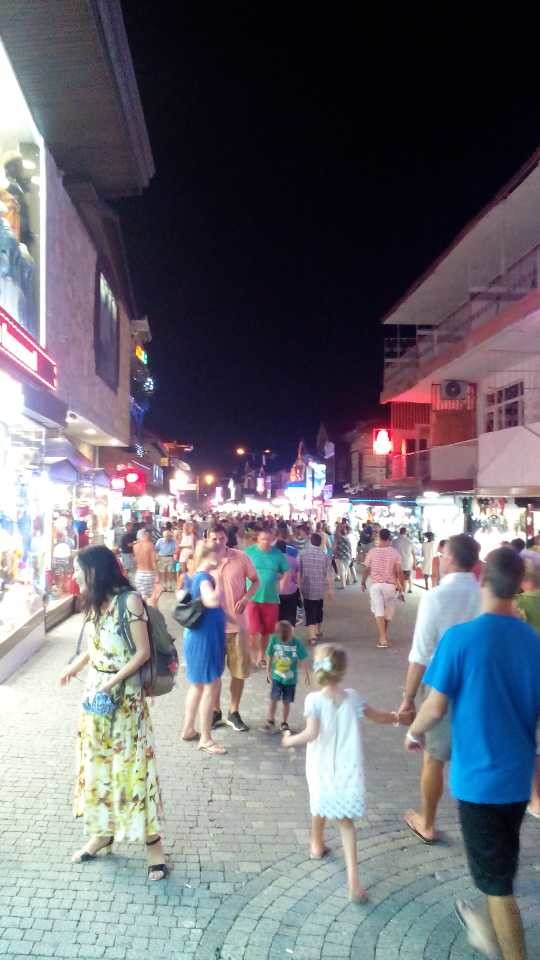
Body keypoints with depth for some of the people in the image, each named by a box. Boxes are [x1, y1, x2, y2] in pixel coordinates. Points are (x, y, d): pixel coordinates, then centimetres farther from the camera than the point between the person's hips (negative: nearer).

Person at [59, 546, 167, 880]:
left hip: (125, 696, -7)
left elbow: (143, 652, -18)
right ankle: (102, 832, 32)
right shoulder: (95, 603, 4)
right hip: (96, 693, 7)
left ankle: (153, 843, 12)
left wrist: (113, 682, -21)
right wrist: (74, 668, 17)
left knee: (132, 765, -1)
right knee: (97, 763, 15)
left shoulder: (130, 600, -18)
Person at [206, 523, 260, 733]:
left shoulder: (241, 558, -9)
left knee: (239, 670, 8)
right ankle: (216, 712, 27)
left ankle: (234, 712, 25)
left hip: (237, 623, 0)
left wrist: (245, 598, -15)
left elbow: (255, 581, 3)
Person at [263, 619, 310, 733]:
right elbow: (270, 656, 0)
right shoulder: (274, 639, -14)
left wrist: (306, 674, 2)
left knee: (286, 701, 8)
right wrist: (268, 672, 6)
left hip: (290, 678, -1)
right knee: (274, 698, -8)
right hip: (276, 676, 1)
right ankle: (271, 721, 12)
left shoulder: (296, 643, -18)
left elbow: (304, 659, -6)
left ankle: (285, 723, 26)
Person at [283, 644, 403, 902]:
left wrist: (290, 740, -6)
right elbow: (379, 717, 11)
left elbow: (312, 733, -23)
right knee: (346, 821, 9)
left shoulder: (314, 699, -13)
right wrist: (397, 718, 31)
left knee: (320, 807, 25)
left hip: (322, 771, -1)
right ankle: (353, 880, -4)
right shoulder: (353, 697, -2)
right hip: (349, 771, 1)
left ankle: (317, 846, 52)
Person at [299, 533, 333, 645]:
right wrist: (330, 588, 4)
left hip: (306, 588, -1)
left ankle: (312, 636, -10)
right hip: (320, 589, 1)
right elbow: (328, 574, -5)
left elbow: (298, 572, -2)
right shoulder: (325, 556, -6)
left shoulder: (302, 554, -5)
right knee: (318, 610, 20)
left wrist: (300, 585, 9)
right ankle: (318, 631, 36)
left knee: (309, 612, 1)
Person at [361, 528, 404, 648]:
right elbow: (399, 572, -6)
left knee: (379, 611, -1)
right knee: (388, 613, 16)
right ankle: (384, 637, 29)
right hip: (390, 585, 1)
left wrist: (363, 582, 17)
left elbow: (366, 569, 1)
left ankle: (383, 639, -12)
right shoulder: (394, 552, -4)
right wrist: (401, 589, 1)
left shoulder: (372, 551, -3)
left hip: (375, 585, -1)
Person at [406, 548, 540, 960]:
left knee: (498, 880, 10)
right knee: (502, 866, 28)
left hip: (479, 775, -6)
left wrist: (414, 732, 4)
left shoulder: (460, 637, -20)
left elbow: (435, 709, -17)